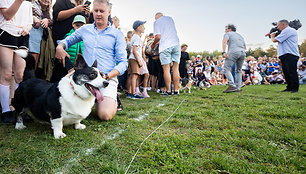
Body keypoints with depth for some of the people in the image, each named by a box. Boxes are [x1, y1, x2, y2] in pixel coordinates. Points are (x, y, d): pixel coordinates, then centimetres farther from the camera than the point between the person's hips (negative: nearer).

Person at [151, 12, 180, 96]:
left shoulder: (157, 22, 4)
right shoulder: (170, 18, 21)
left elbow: (158, 36, -7)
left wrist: (153, 44, 12)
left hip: (165, 46, -5)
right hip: (176, 44, 5)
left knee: (166, 69, -1)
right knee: (175, 68, 5)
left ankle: (168, 91, -1)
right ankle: (176, 90, 7)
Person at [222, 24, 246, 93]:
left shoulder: (228, 34, 16)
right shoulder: (239, 35, 35)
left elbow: (225, 42, -5)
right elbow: (244, 46, 31)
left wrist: (224, 52, -16)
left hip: (234, 51, -6)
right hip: (243, 52, 7)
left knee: (226, 69, -8)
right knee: (238, 71, 18)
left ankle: (232, 85, -24)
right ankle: (238, 88, 13)